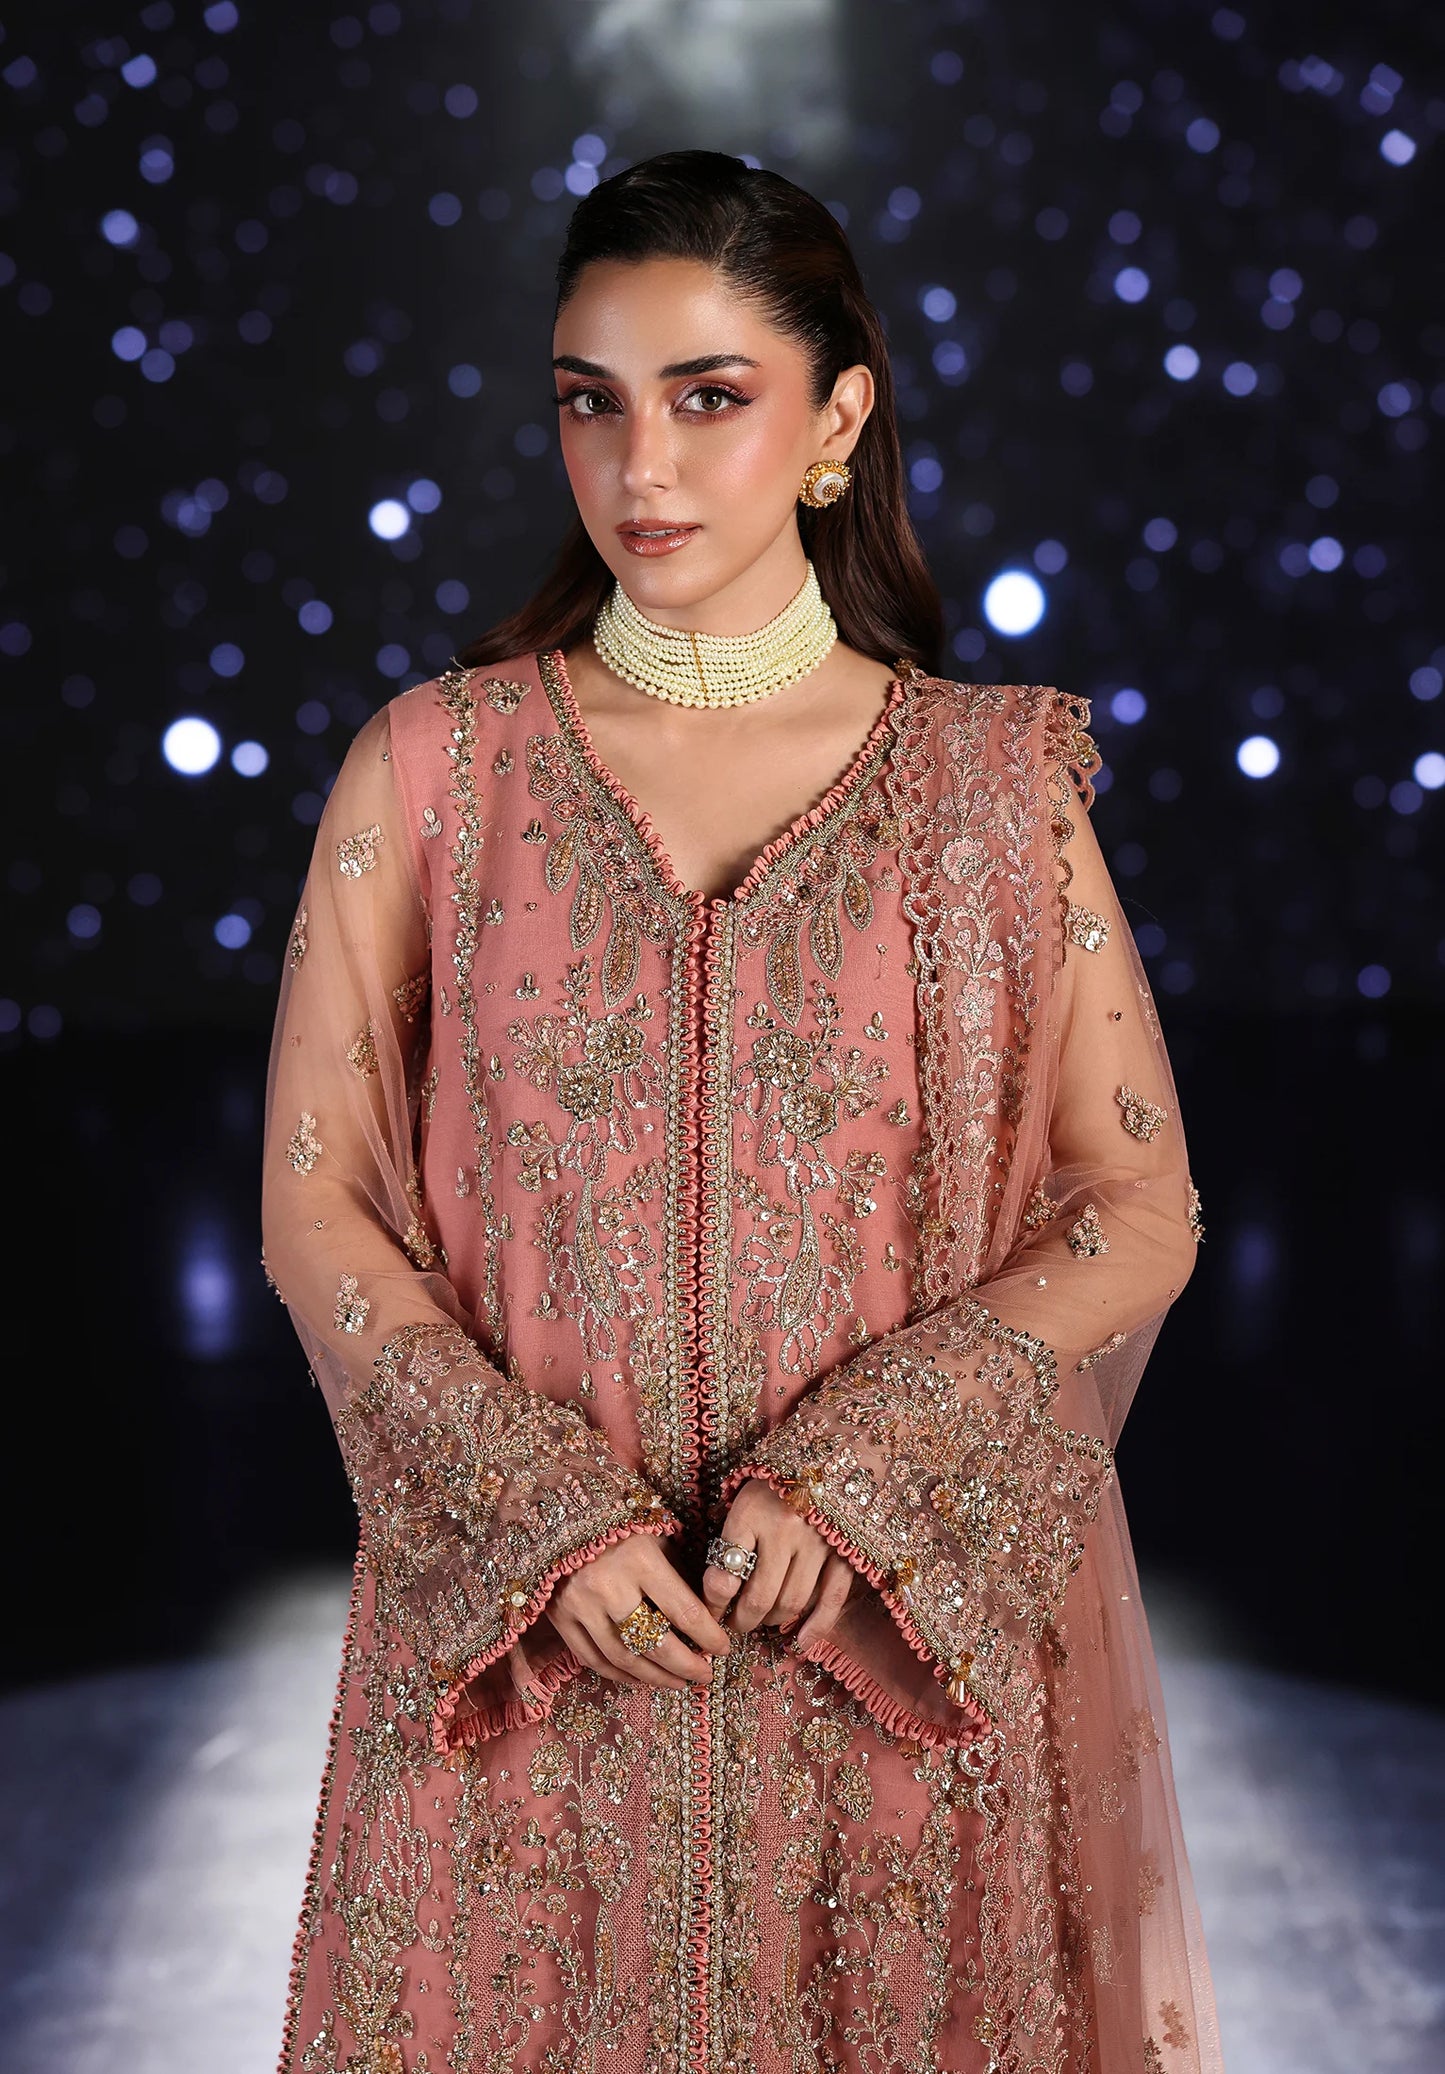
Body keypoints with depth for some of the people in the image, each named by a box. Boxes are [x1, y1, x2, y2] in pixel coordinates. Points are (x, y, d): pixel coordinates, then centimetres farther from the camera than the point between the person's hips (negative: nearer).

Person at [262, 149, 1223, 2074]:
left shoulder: (991, 782, -3)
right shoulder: (432, 770, -2)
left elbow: (1142, 1212, -2)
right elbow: (316, 1209, -1)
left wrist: (849, 1481, -13)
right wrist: (547, 1513, -12)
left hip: (915, 1620, 0)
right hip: (528, 1625, 0)